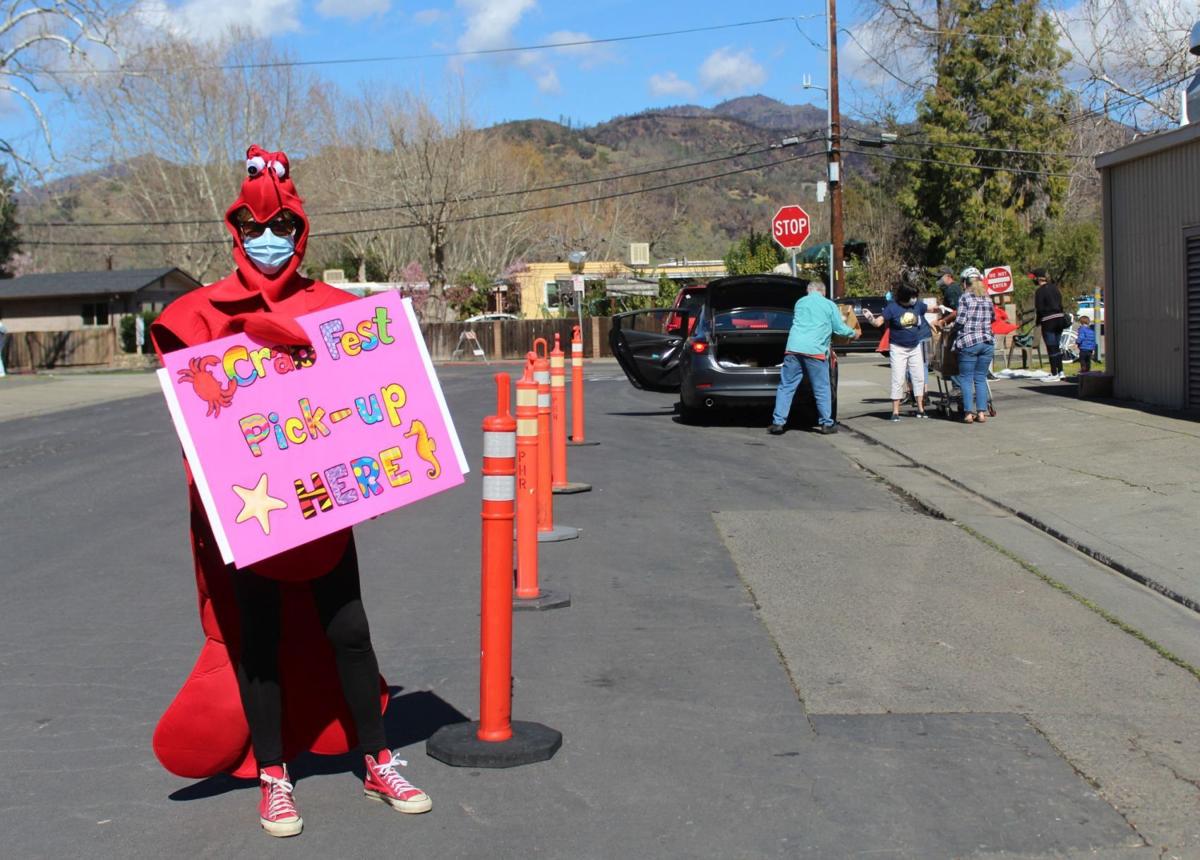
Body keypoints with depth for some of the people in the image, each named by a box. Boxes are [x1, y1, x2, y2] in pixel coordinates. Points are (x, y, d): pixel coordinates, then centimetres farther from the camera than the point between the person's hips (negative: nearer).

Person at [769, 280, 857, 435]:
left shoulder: (800, 302, 17)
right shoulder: (829, 305, 6)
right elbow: (840, 328, 7)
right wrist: (854, 333, 27)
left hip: (793, 348, 3)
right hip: (815, 351, -3)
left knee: (786, 387, 6)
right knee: (822, 389, 8)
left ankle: (778, 422, 1)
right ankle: (827, 423, 13)